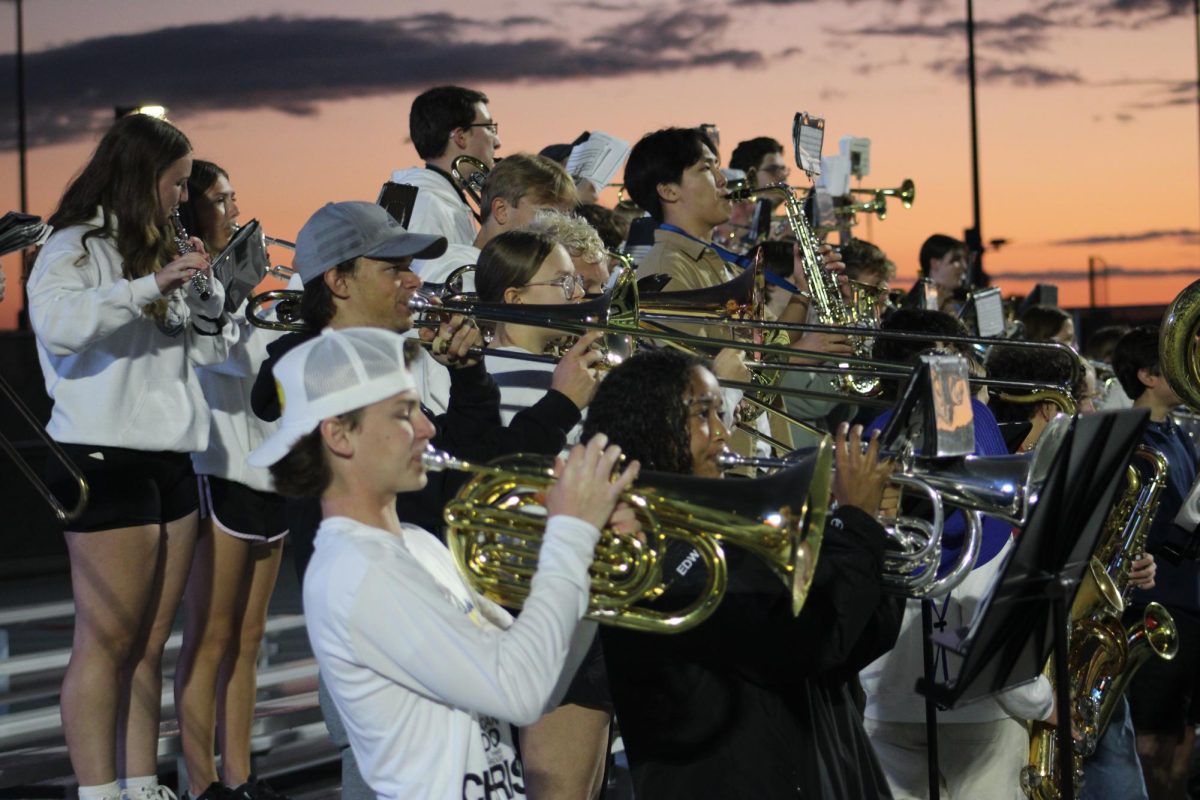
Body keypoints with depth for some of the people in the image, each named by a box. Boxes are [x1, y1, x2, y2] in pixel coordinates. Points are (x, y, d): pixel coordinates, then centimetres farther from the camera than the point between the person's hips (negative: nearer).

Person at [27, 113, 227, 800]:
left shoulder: (158, 252, 17)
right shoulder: (78, 246, -6)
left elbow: (208, 350, 18)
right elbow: (57, 324, -26)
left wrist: (203, 284, 3)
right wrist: (152, 285, -26)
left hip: (170, 459, 8)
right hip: (107, 456, -8)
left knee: (150, 644, 8)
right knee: (106, 643, -5)